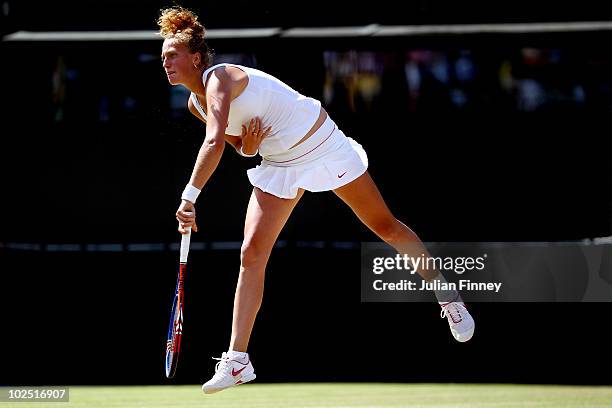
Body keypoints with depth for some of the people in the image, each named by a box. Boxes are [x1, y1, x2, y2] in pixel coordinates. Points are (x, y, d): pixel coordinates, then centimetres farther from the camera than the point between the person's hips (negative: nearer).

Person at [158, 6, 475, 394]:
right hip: (280, 165, 7)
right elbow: (245, 150, 10)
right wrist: (248, 144, -15)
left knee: (385, 225, 6)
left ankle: (445, 293, 28)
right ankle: (237, 360, -7)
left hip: (324, 146, -7)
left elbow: (215, 142, -41)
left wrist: (189, 197, -45)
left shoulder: (217, 77, -25)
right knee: (252, 255, -7)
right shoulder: (195, 104, 1)